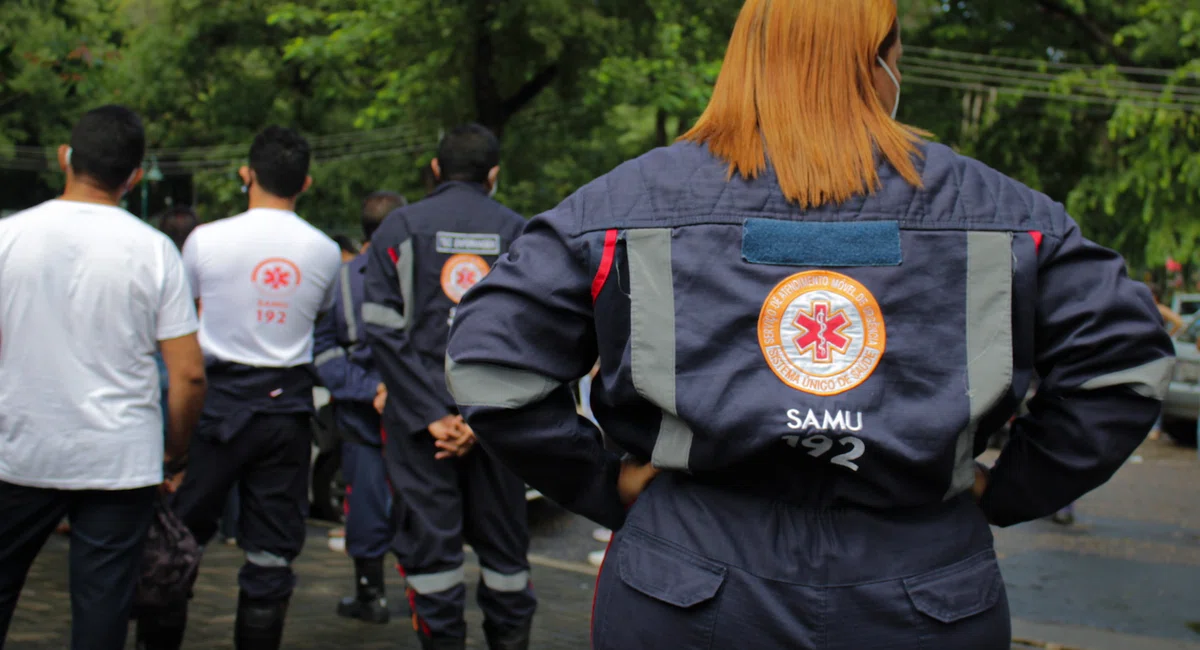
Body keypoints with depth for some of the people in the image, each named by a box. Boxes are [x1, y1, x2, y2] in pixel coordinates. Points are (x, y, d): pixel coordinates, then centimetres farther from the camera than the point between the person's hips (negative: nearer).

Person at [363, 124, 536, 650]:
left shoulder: (402, 227, 3)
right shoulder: (517, 232, 6)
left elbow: (383, 329, -7)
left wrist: (432, 414, -10)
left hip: (421, 414, -1)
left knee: (432, 539, 2)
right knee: (502, 538, 10)